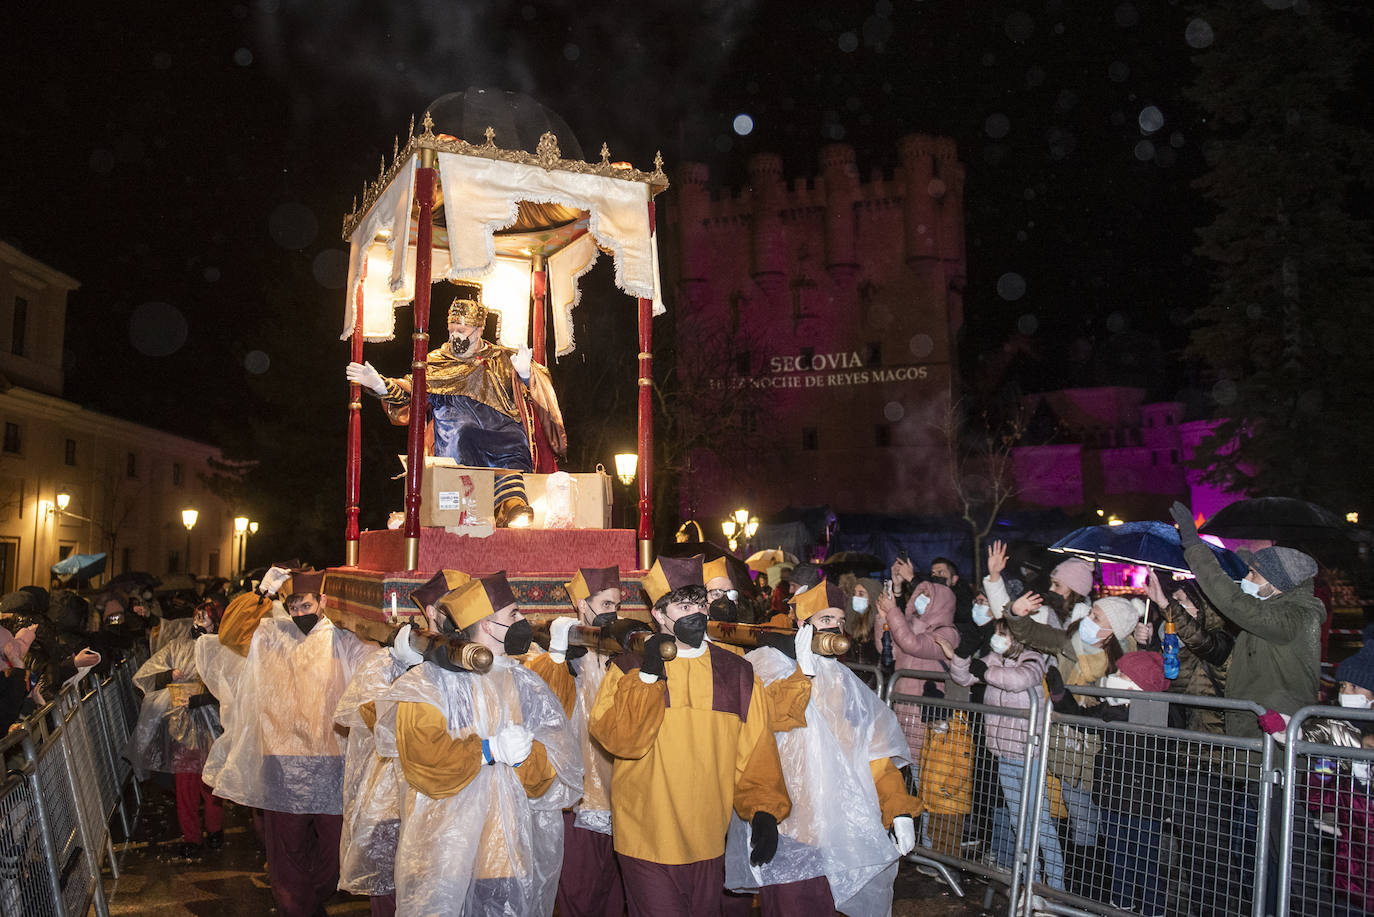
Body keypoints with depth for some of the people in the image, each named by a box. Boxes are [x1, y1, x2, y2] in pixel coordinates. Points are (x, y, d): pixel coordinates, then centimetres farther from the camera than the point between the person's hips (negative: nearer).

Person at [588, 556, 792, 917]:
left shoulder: (739, 675, 4)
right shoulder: (629, 669, -1)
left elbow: (757, 754, 4)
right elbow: (616, 738, -16)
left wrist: (764, 811, -9)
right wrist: (648, 674, -21)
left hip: (709, 845, 3)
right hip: (647, 845, -3)